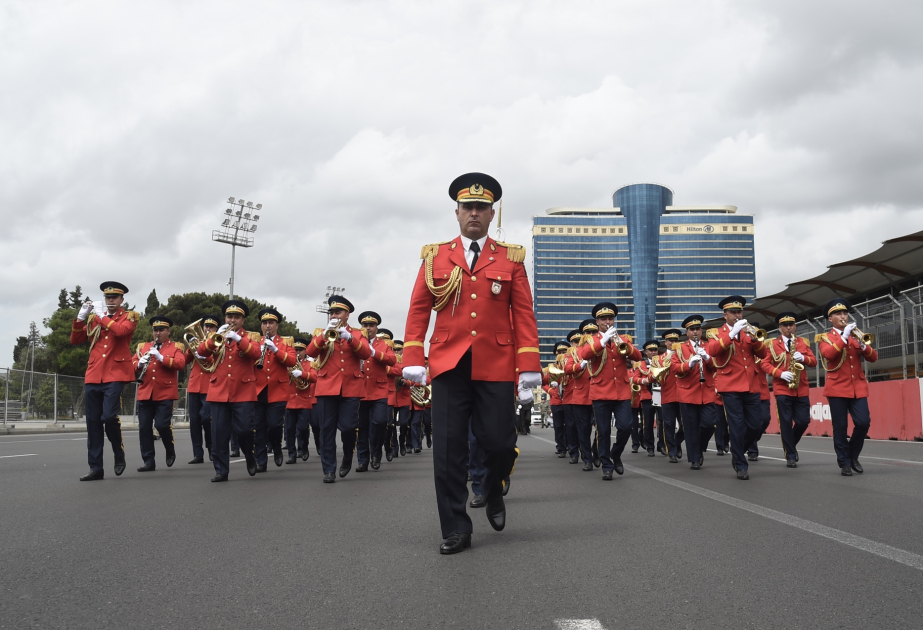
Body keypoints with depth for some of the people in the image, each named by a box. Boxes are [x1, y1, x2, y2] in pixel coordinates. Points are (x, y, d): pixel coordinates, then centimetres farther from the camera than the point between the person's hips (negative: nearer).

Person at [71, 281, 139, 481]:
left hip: (115, 375, -5)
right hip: (93, 376, 5)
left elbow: (120, 331, -18)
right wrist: (81, 317, 0)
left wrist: (102, 316, -10)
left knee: (109, 416, -17)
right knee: (93, 422, 3)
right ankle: (95, 468, 8)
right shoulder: (94, 317, 16)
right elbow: (75, 340, 12)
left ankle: (119, 454, 7)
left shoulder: (129, 316, 4)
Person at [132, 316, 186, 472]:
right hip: (145, 393, 4)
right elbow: (132, 363, 13)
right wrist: (139, 364, -10)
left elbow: (181, 364, -11)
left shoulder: (176, 347, 6)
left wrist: (161, 357, -19)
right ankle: (148, 461, 8)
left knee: (162, 424, -12)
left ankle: (170, 451, 15)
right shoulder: (142, 346, 18)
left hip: (165, 393, -4)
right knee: (144, 427, 1)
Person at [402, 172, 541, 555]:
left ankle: (494, 494, 32)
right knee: (448, 449, -1)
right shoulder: (435, 257, 10)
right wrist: (413, 360, -4)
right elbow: (418, 310, 7)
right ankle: (455, 529, 10)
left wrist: (529, 367, -5)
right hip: (449, 365, 1)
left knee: (499, 443, -1)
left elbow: (524, 314, 3)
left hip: (495, 366, 0)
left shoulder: (511, 258, 8)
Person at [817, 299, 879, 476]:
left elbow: (873, 358, 6)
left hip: (858, 387, 3)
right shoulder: (824, 337, 5)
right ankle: (844, 463, 7)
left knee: (863, 423, -8)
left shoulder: (856, 335, 16)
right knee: (840, 427, -3)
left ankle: (853, 456, 13)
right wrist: (844, 337, -19)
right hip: (837, 388, -3)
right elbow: (828, 354, -17)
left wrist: (863, 345, -12)